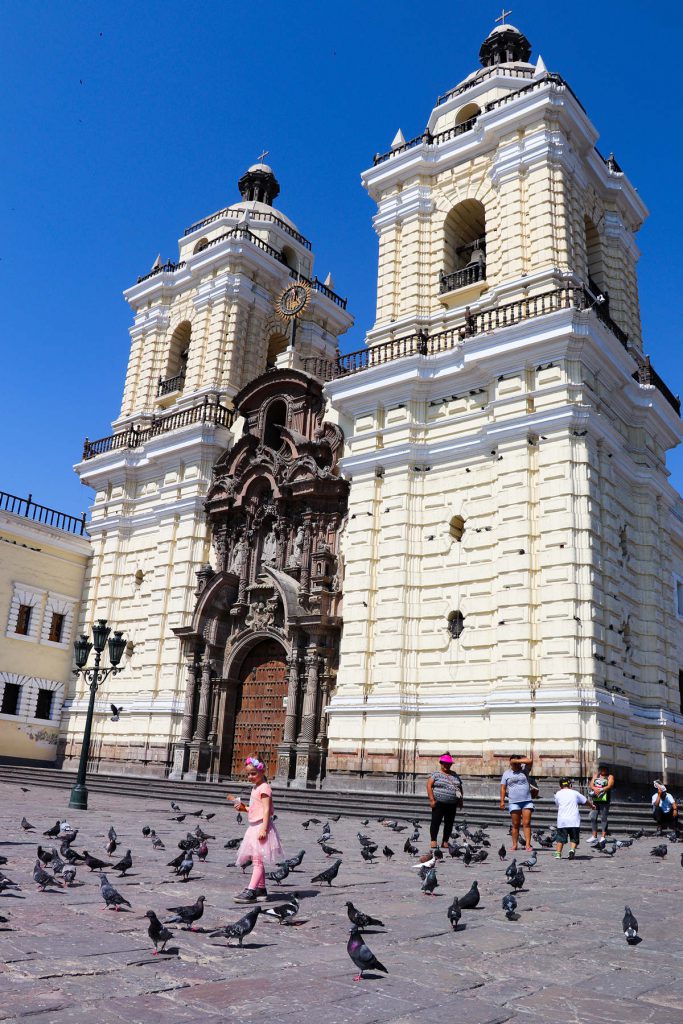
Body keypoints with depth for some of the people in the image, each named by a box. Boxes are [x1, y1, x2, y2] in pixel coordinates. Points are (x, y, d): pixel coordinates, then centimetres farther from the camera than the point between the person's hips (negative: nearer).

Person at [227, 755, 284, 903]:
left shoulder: (264, 788, -12)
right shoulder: (255, 788, 17)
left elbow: (266, 810, -19)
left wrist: (263, 829, -26)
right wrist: (243, 808, 7)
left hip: (261, 826, -10)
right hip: (254, 827, 10)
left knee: (257, 860, -11)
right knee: (257, 861, 14)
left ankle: (250, 891, -15)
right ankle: (261, 889, 22)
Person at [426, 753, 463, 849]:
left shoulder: (454, 775, 16)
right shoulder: (436, 774, 0)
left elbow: (460, 787, 21)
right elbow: (429, 785, -7)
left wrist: (460, 800, 11)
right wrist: (432, 799, -14)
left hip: (452, 804, 5)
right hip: (439, 803, -5)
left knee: (449, 823, 6)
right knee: (436, 822, -5)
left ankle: (445, 841, 14)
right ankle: (434, 841, 0)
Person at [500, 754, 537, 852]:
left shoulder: (524, 769, 7)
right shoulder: (506, 773, 10)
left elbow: (530, 761, -10)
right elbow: (503, 788, 8)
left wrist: (516, 761, -11)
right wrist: (502, 801, -1)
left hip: (527, 801, -1)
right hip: (514, 802, 1)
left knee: (526, 823, -7)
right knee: (515, 825, 3)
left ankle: (528, 845, -9)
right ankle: (514, 845, 9)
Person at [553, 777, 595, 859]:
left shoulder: (558, 794, 7)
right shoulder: (575, 793, 10)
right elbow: (586, 801, 24)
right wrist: (592, 805, 44)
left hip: (562, 821, 0)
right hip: (574, 820, 0)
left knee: (560, 838, 8)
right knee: (574, 838, 9)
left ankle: (558, 853, 2)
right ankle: (572, 850, -13)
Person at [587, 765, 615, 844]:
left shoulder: (610, 777, 6)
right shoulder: (596, 775, 18)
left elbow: (610, 786, -9)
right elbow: (591, 784, 7)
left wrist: (601, 790, -23)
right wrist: (595, 788, -15)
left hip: (604, 800, -4)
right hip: (595, 800, 4)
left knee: (603, 818, -6)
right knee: (593, 818, 4)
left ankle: (604, 837, -2)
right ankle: (594, 836, 13)